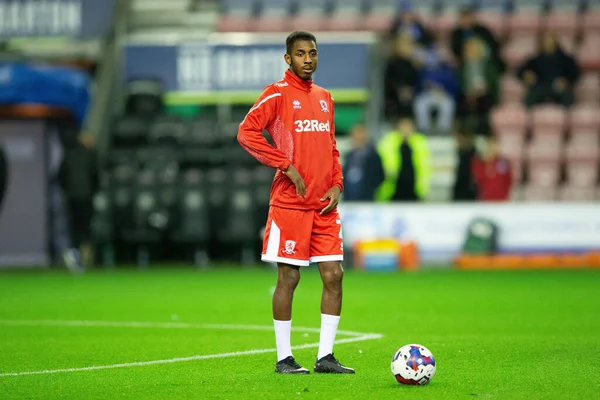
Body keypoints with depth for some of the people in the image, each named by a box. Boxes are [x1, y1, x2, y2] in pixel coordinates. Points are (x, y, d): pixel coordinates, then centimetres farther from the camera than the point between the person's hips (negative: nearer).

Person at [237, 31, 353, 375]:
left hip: (325, 205, 6)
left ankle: (326, 356, 8)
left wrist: (336, 185, 5)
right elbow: (247, 133, -14)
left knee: (334, 275, 2)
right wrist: (287, 166, -16)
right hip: (290, 203, -6)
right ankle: (284, 358, 5)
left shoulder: (325, 97, 16)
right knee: (289, 277, -3)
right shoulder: (277, 94, -5)